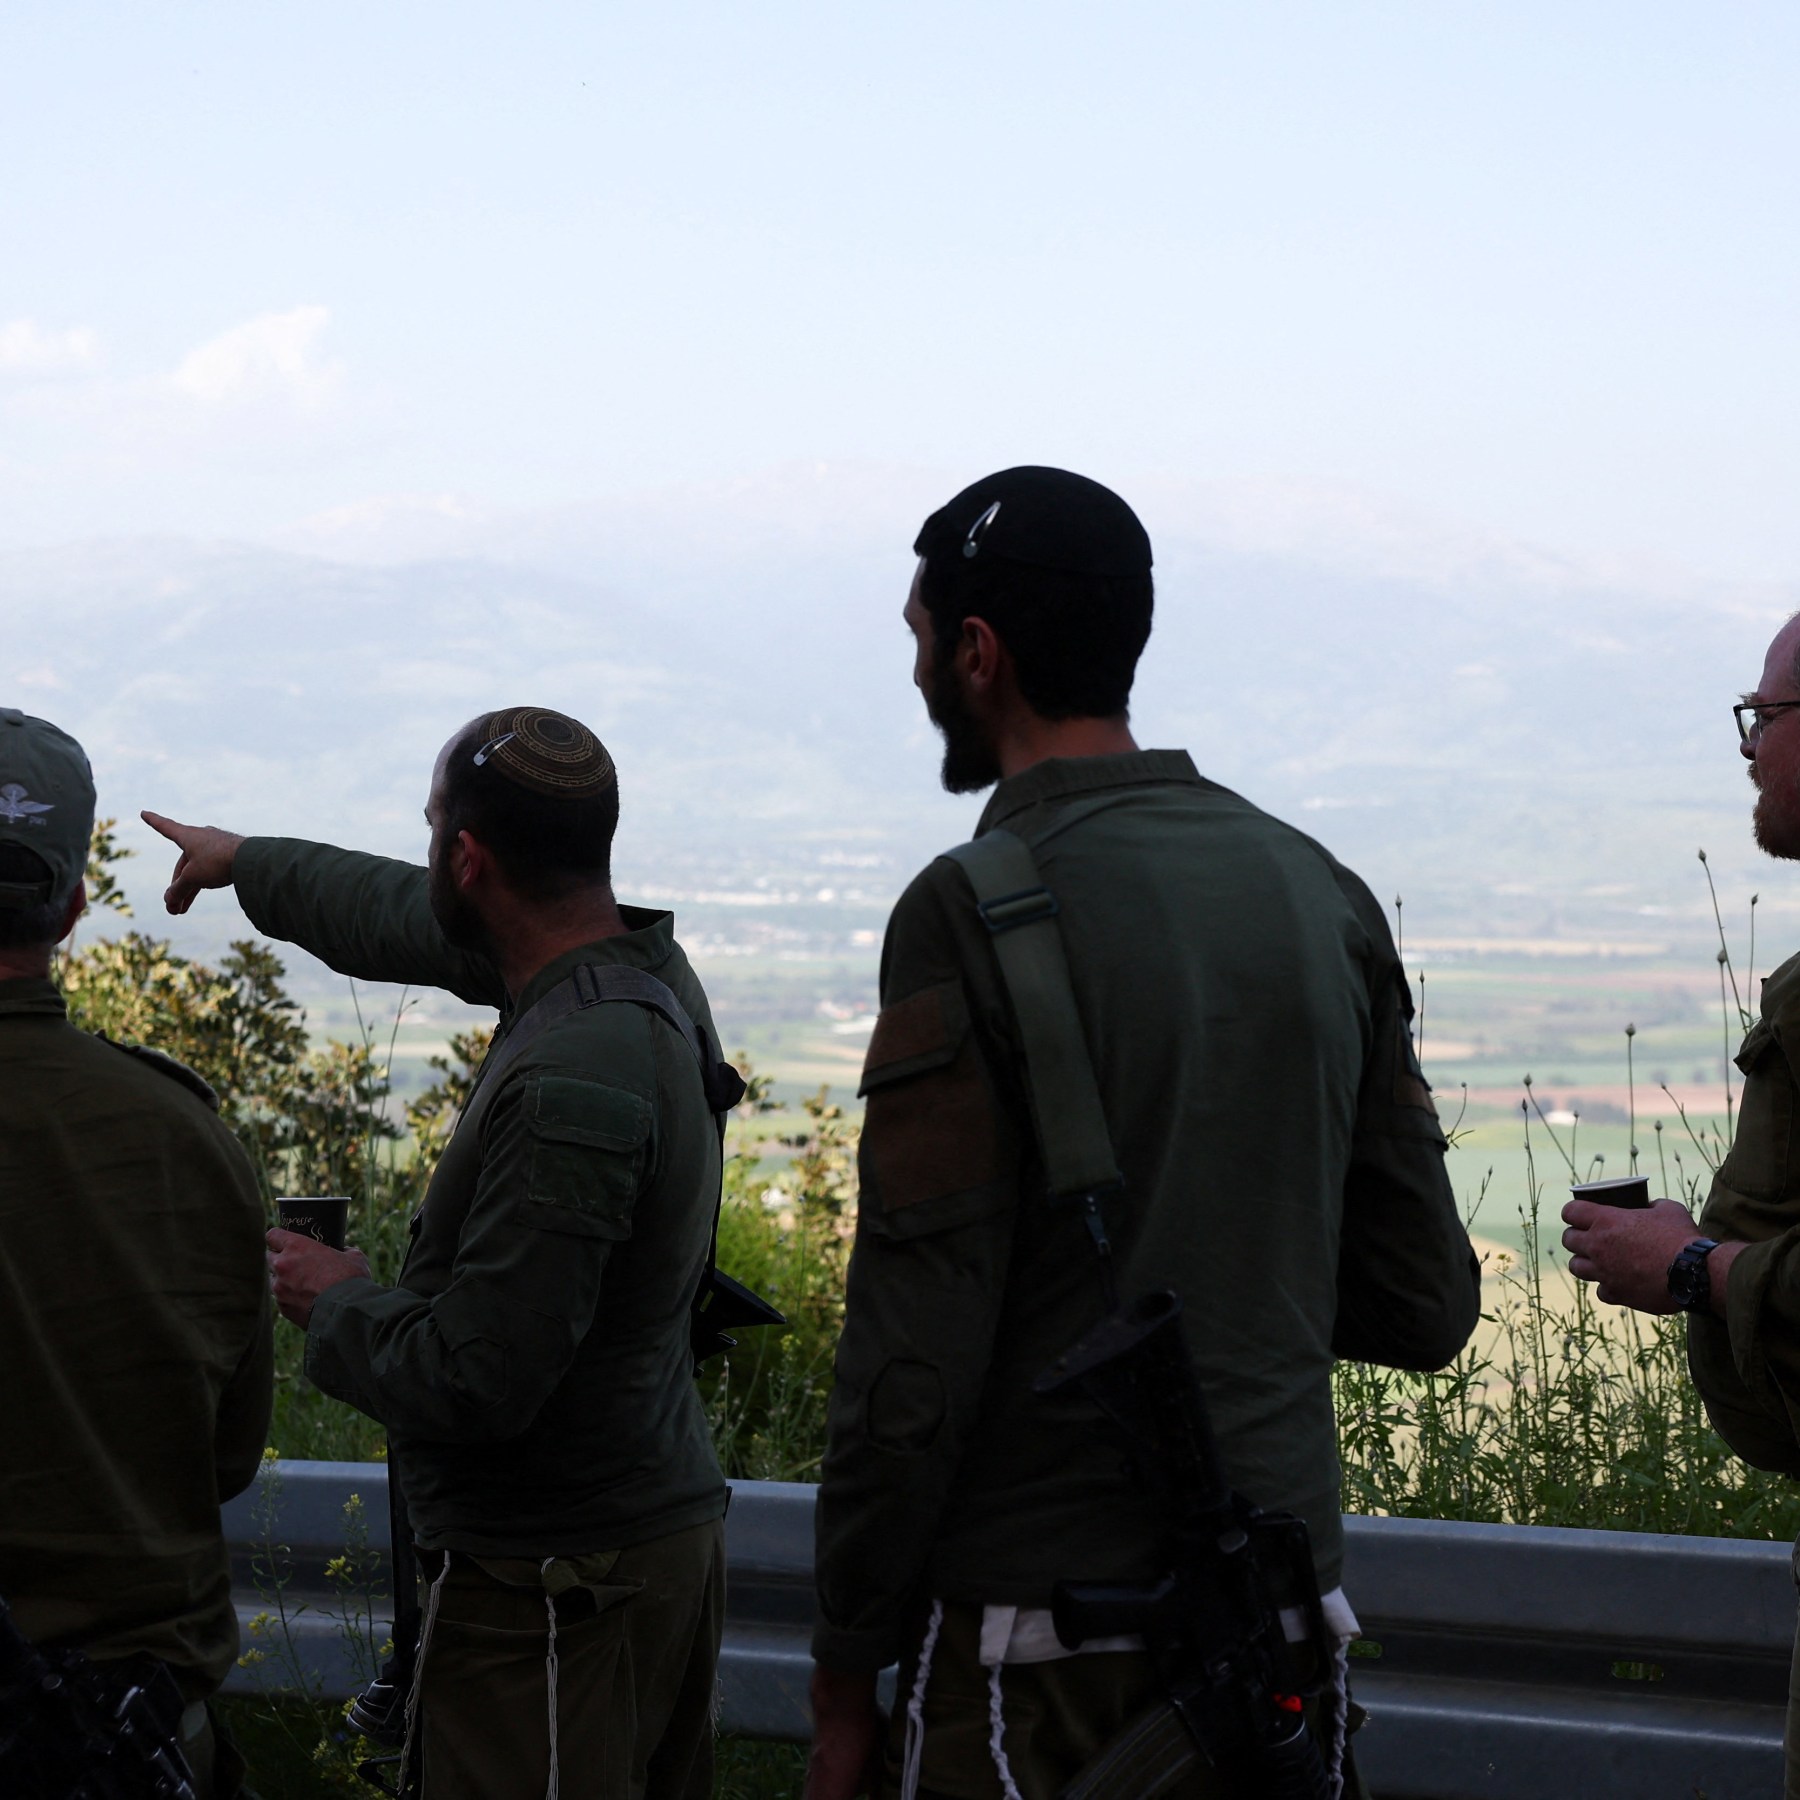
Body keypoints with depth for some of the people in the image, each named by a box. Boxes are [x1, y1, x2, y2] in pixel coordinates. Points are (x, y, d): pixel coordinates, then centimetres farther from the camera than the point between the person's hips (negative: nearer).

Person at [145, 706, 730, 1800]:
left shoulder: (570, 1088, -27)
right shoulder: (643, 964, 3)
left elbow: (474, 1383, -26)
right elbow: (406, 918, 24)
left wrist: (339, 1303, -6)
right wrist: (245, 863, 39)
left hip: (553, 1586, -10)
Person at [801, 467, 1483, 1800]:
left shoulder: (974, 910, -13)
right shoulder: (1323, 893, 6)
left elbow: (918, 1352, -16)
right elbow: (1428, 1305, 8)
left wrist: (848, 1670, -7)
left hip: (1038, 1631, -6)